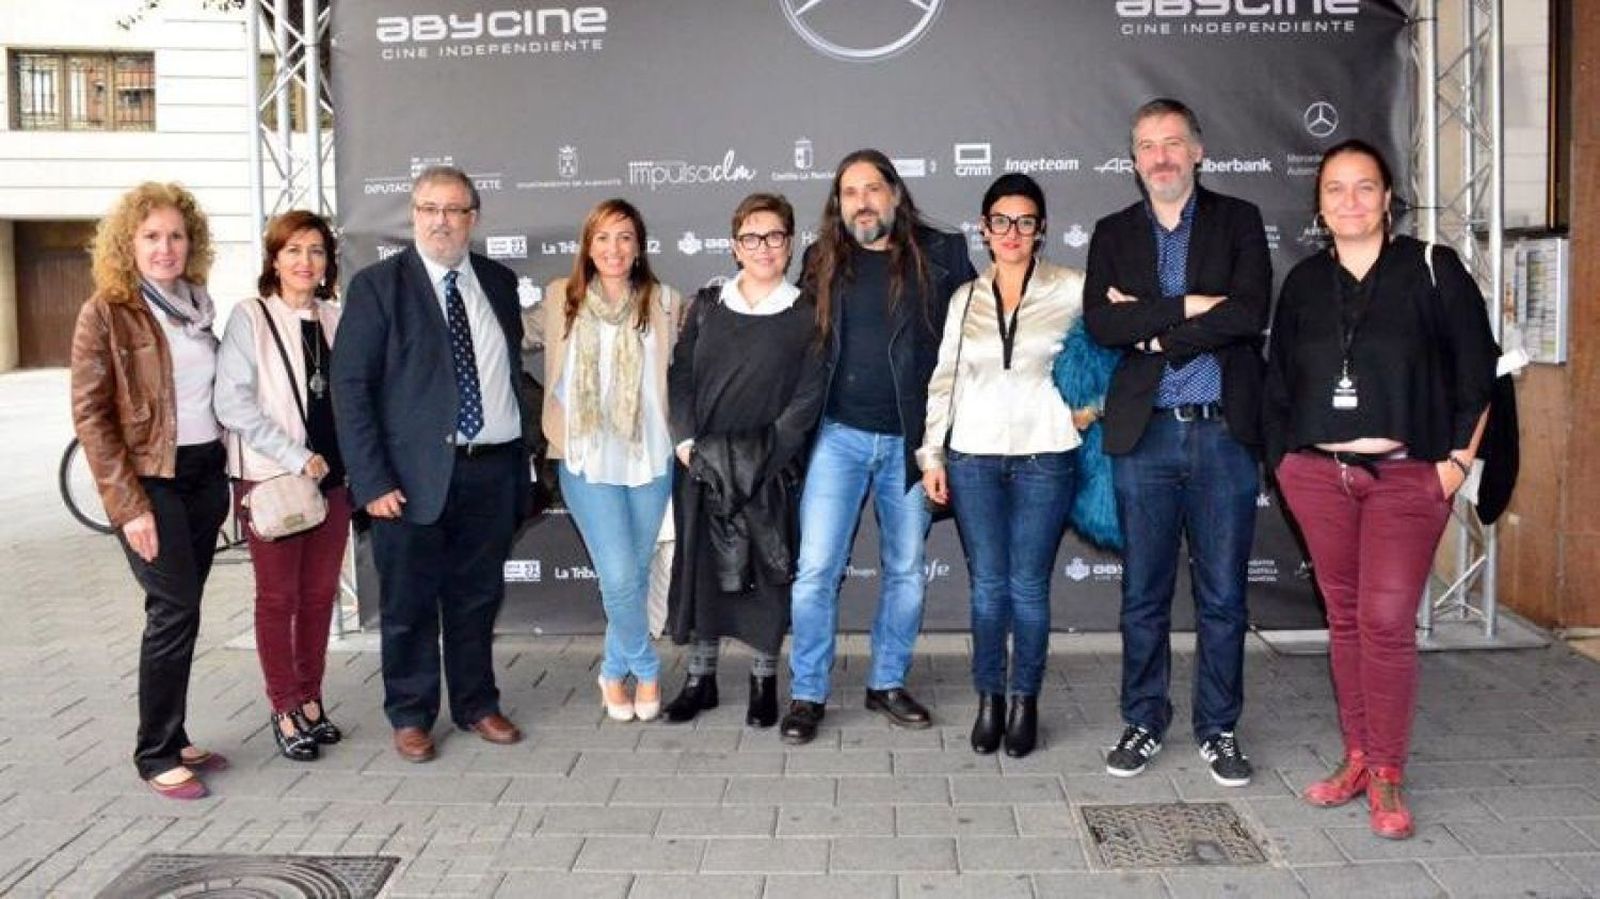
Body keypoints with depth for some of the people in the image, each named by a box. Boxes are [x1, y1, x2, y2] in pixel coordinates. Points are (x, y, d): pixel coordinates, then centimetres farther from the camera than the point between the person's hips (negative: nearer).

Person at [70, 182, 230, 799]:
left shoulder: (198, 304, 9)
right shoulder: (105, 313, -8)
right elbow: (90, 415, -10)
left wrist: (231, 468, 9)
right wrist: (128, 505, -15)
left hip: (205, 473, 6)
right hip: (149, 481, -5)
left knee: (180, 612, 11)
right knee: (175, 610, -6)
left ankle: (172, 739, 22)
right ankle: (155, 754, 7)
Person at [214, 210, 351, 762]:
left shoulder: (336, 318, 7)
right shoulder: (250, 317, -6)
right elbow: (233, 403, -13)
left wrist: (350, 462, 3)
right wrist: (298, 458, -15)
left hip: (331, 476, 4)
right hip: (270, 479, -4)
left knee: (320, 594, 10)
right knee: (279, 598, 5)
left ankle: (311, 701, 24)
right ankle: (284, 711, 17)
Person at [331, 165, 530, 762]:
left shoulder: (500, 282, 10)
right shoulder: (378, 285, -4)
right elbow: (350, 387, -7)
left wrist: (521, 464, 9)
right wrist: (372, 481, -13)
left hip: (493, 471, 4)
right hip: (415, 475, -3)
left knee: (478, 598, 14)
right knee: (409, 603, 7)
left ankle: (477, 705, 30)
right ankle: (411, 717, 23)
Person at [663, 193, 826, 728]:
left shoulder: (806, 316, 0)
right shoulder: (707, 306, 8)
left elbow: (809, 396, -5)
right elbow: (681, 375, 6)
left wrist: (766, 453, -13)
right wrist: (686, 440, -7)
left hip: (770, 469, -2)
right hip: (702, 464, 3)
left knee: (766, 571, 3)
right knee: (701, 565, 7)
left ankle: (764, 680, 18)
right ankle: (700, 679, 20)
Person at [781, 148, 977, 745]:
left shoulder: (940, 255, 2)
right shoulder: (822, 262, 7)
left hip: (910, 438, 0)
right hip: (839, 434, 0)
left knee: (906, 569, 10)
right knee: (816, 567, -4)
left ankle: (887, 684, 25)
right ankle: (807, 695, 9)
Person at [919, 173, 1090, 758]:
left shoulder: (1072, 289, 1)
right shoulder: (965, 298, 9)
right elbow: (945, 379, 11)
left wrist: (1094, 406, 1)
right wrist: (932, 453, 7)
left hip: (1045, 457, -2)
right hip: (973, 457, 2)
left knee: (1028, 586, 2)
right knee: (987, 585, 4)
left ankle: (1025, 701, 17)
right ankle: (989, 698, 18)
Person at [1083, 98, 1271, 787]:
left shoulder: (1239, 221, 6)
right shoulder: (1113, 233, 9)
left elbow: (1250, 313, -11)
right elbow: (1099, 323, -7)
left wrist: (1150, 328, -10)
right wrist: (1187, 305, -13)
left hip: (1224, 432, -1)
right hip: (1144, 434, 1)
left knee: (1223, 595, 7)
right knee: (1143, 593, 8)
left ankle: (1217, 728, 21)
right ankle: (1143, 721, 23)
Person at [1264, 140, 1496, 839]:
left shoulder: (1431, 269, 0)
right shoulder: (1304, 282, 9)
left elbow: (1476, 369, 1)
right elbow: (1279, 380, 15)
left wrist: (1458, 458, -4)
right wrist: (1282, 459, 8)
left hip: (1407, 477, -3)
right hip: (1317, 475, 3)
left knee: (1387, 622, -8)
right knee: (1345, 618, 9)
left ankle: (1386, 776, 5)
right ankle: (1356, 756, 20)